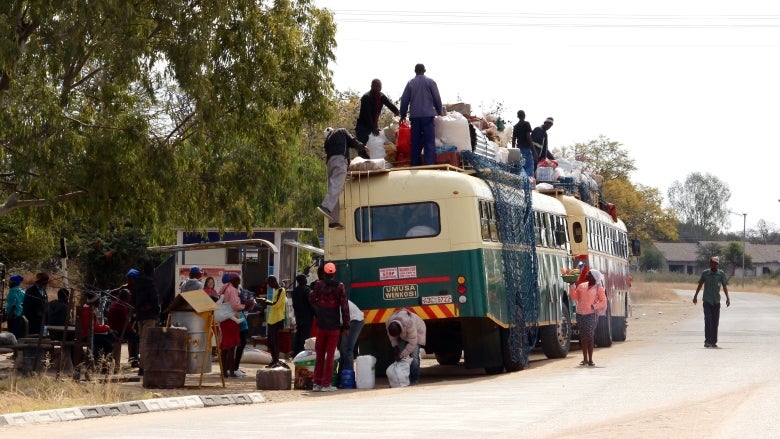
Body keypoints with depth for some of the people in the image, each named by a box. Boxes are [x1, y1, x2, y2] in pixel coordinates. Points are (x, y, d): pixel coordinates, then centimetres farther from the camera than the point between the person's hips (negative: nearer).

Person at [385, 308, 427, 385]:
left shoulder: (409, 323, -45)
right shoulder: (388, 324, -29)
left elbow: (412, 343, -38)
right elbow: (392, 338, -8)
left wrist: (402, 355, -35)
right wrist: (395, 346, -23)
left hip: (416, 331, -5)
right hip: (403, 335, 5)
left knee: (414, 356, -15)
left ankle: (414, 379, -9)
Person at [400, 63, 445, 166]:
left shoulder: (410, 83, 7)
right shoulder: (430, 82, 1)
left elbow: (404, 100, 7)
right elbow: (437, 98, 0)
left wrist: (403, 115, 15)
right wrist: (439, 112, 13)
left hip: (414, 116, 3)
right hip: (428, 115, -3)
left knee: (416, 143, 8)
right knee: (429, 142, -5)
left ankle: (415, 166, 8)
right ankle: (429, 165, -15)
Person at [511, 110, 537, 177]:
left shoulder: (515, 126, 12)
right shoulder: (526, 124, -5)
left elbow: (513, 139, 13)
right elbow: (528, 137, -12)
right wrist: (533, 150, -12)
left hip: (519, 149, 6)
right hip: (526, 148, -6)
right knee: (529, 167, -10)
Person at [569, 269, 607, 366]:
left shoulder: (598, 288, 1)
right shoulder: (582, 286, 13)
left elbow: (603, 302, 0)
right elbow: (574, 297, 8)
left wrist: (595, 306, -15)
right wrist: (572, 286, 0)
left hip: (591, 314, -4)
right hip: (580, 314, 4)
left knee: (590, 336, -6)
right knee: (583, 336, 6)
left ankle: (590, 359, -1)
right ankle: (585, 359, 11)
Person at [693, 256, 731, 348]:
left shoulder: (721, 274, 1)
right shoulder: (705, 273, 2)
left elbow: (725, 286, -2)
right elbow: (700, 285, 13)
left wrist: (727, 298, -13)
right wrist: (695, 296, 17)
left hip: (716, 301, 1)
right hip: (707, 300, -1)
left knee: (715, 322, 5)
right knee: (708, 320, -12)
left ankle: (714, 341, 13)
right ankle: (707, 341, -15)